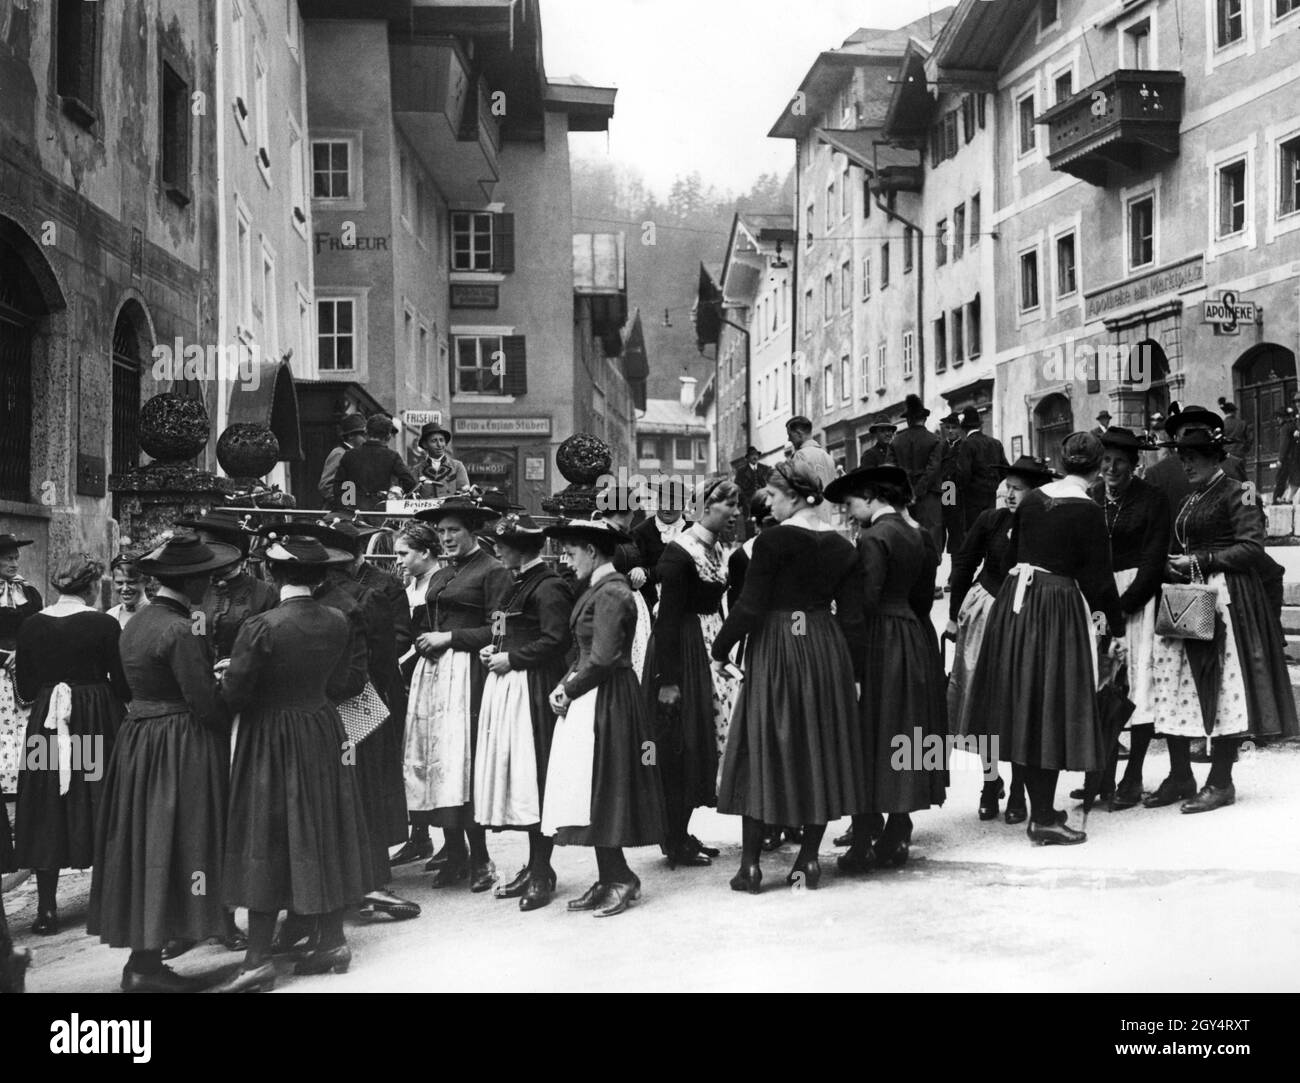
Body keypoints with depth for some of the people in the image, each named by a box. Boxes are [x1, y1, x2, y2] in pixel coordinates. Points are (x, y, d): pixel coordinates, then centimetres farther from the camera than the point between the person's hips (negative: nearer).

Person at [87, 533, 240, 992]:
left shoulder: (137, 623, 9)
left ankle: (142, 955, 20)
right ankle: (147, 966, 2)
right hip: (178, 745, -9)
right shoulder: (178, 631, -18)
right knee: (170, 845, -3)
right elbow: (204, 702, -20)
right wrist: (233, 730, -3)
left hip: (138, 738, 9)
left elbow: (147, 685, 12)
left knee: (144, 844, 13)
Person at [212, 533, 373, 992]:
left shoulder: (261, 627, -18)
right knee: (324, 835, 14)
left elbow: (234, 694, -15)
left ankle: (259, 959, 4)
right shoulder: (338, 622, -4)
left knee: (267, 842, 1)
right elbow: (350, 681, 3)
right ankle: (331, 940, 22)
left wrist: (226, 677, 5)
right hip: (324, 734, 5)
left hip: (270, 737, -5)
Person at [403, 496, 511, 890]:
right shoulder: (439, 576, 21)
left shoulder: (492, 571, -3)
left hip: (466, 672, -8)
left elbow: (497, 631, -10)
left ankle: (479, 859, -2)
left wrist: (448, 638, -9)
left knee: (462, 763, -10)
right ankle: (453, 851, 12)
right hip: (432, 672, 8)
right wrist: (424, 642, 7)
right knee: (432, 761, 4)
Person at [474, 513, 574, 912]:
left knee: (534, 777, -6)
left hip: (533, 691, -10)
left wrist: (511, 658, -15)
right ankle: (533, 867, 19)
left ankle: (542, 873, 3)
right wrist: (495, 649, 8)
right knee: (514, 774, 11)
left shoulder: (548, 587, -13)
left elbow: (555, 641, -20)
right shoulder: (519, 584, 16)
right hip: (507, 685, 10)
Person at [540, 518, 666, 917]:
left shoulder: (610, 592, -17)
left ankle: (621, 879, 6)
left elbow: (602, 659, -21)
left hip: (605, 702, -10)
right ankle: (609, 880, 16)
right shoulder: (600, 588, 13)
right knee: (596, 794, 11)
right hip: (590, 699, 10)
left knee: (600, 791, -3)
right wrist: (566, 683, 2)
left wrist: (570, 690, -10)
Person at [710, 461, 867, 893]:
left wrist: (720, 649, -1)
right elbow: (852, 617, 5)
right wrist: (854, 671, 12)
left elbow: (749, 607, -13)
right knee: (820, 748, 12)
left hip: (775, 649, -5)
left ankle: (751, 865, 5)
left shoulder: (773, 540, -12)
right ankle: (809, 859, 15)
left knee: (761, 749, 3)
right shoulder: (842, 546, 4)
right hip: (826, 649, 5)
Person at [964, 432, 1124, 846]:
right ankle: (1044, 819, 3)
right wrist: (1117, 623, 4)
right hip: (1059, 607, -6)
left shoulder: (1031, 499, 5)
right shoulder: (1088, 511, -10)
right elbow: (1098, 577, -8)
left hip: (1015, 601, 6)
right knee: (1051, 710, 0)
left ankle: (1039, 809, 24)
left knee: (1025, 707, 13)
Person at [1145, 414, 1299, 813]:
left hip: (1225, 600, -7)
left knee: (1222, 688, -4)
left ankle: (1220, 782, 4)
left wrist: (1199, 561, -14)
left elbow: (1251, 548, -12)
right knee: (1171, 683, 2)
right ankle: (1180, 777, 11)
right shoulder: (1190, 500, 17)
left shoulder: (1236, 494, -5)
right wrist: (1174, 567, 5)